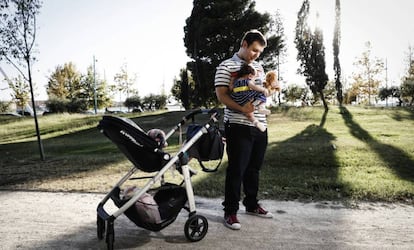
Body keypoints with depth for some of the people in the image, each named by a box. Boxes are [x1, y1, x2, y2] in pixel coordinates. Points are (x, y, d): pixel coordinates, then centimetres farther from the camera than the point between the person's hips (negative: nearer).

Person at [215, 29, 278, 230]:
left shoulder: (258, 66, 18)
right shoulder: (226, 66, -4)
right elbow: (221, 95, -12)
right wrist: (241, 108, -26)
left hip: (260, 125, 7)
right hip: (238, 126, -7)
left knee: (254, 168, 16)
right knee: (236, 169, -2)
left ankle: (251, 204, 31)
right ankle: (230, 211, 10)